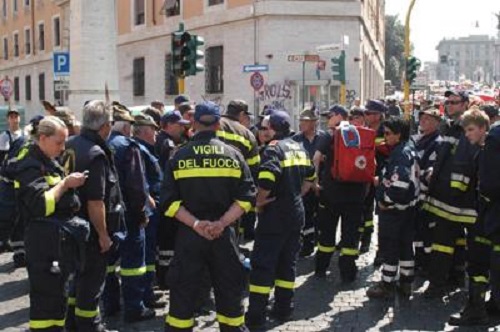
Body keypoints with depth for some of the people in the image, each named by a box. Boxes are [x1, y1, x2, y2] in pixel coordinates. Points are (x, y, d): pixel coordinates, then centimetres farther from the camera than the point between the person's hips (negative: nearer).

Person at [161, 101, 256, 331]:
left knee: (183, 290, 9)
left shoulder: (180, 157, 0)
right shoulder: (233, 155, 1)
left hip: (188, 233, 0)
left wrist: (195, 223, -12)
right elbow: (246, 197, -7)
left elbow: (169, 200, -7)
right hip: (224, 234, 1)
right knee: (229, 289, 12)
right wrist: (222, 223, -13)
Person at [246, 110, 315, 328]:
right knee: (288, 262, 14)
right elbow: (310, 177, 20)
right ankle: (284, 308, 19)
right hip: (296, 213, 8)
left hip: (274, 214, -8)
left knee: (262, 264, -3)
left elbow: (267, 178, -28)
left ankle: (256, 315, -2)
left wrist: (259, 201, -14)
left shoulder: (274, 148, -13)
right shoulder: (299, 148, 12)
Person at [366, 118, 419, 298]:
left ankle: (387, 285, 8)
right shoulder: (409, 149, 10)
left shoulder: (400, 153, -20)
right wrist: (383, 180, 14)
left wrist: (386, 201, -21)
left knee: (388, 246, 0)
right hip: (408, 207, 10)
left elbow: (400, 182, -32)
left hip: (393, 209, -10)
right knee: (405, 245, 14)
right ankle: (406, 283, 23)